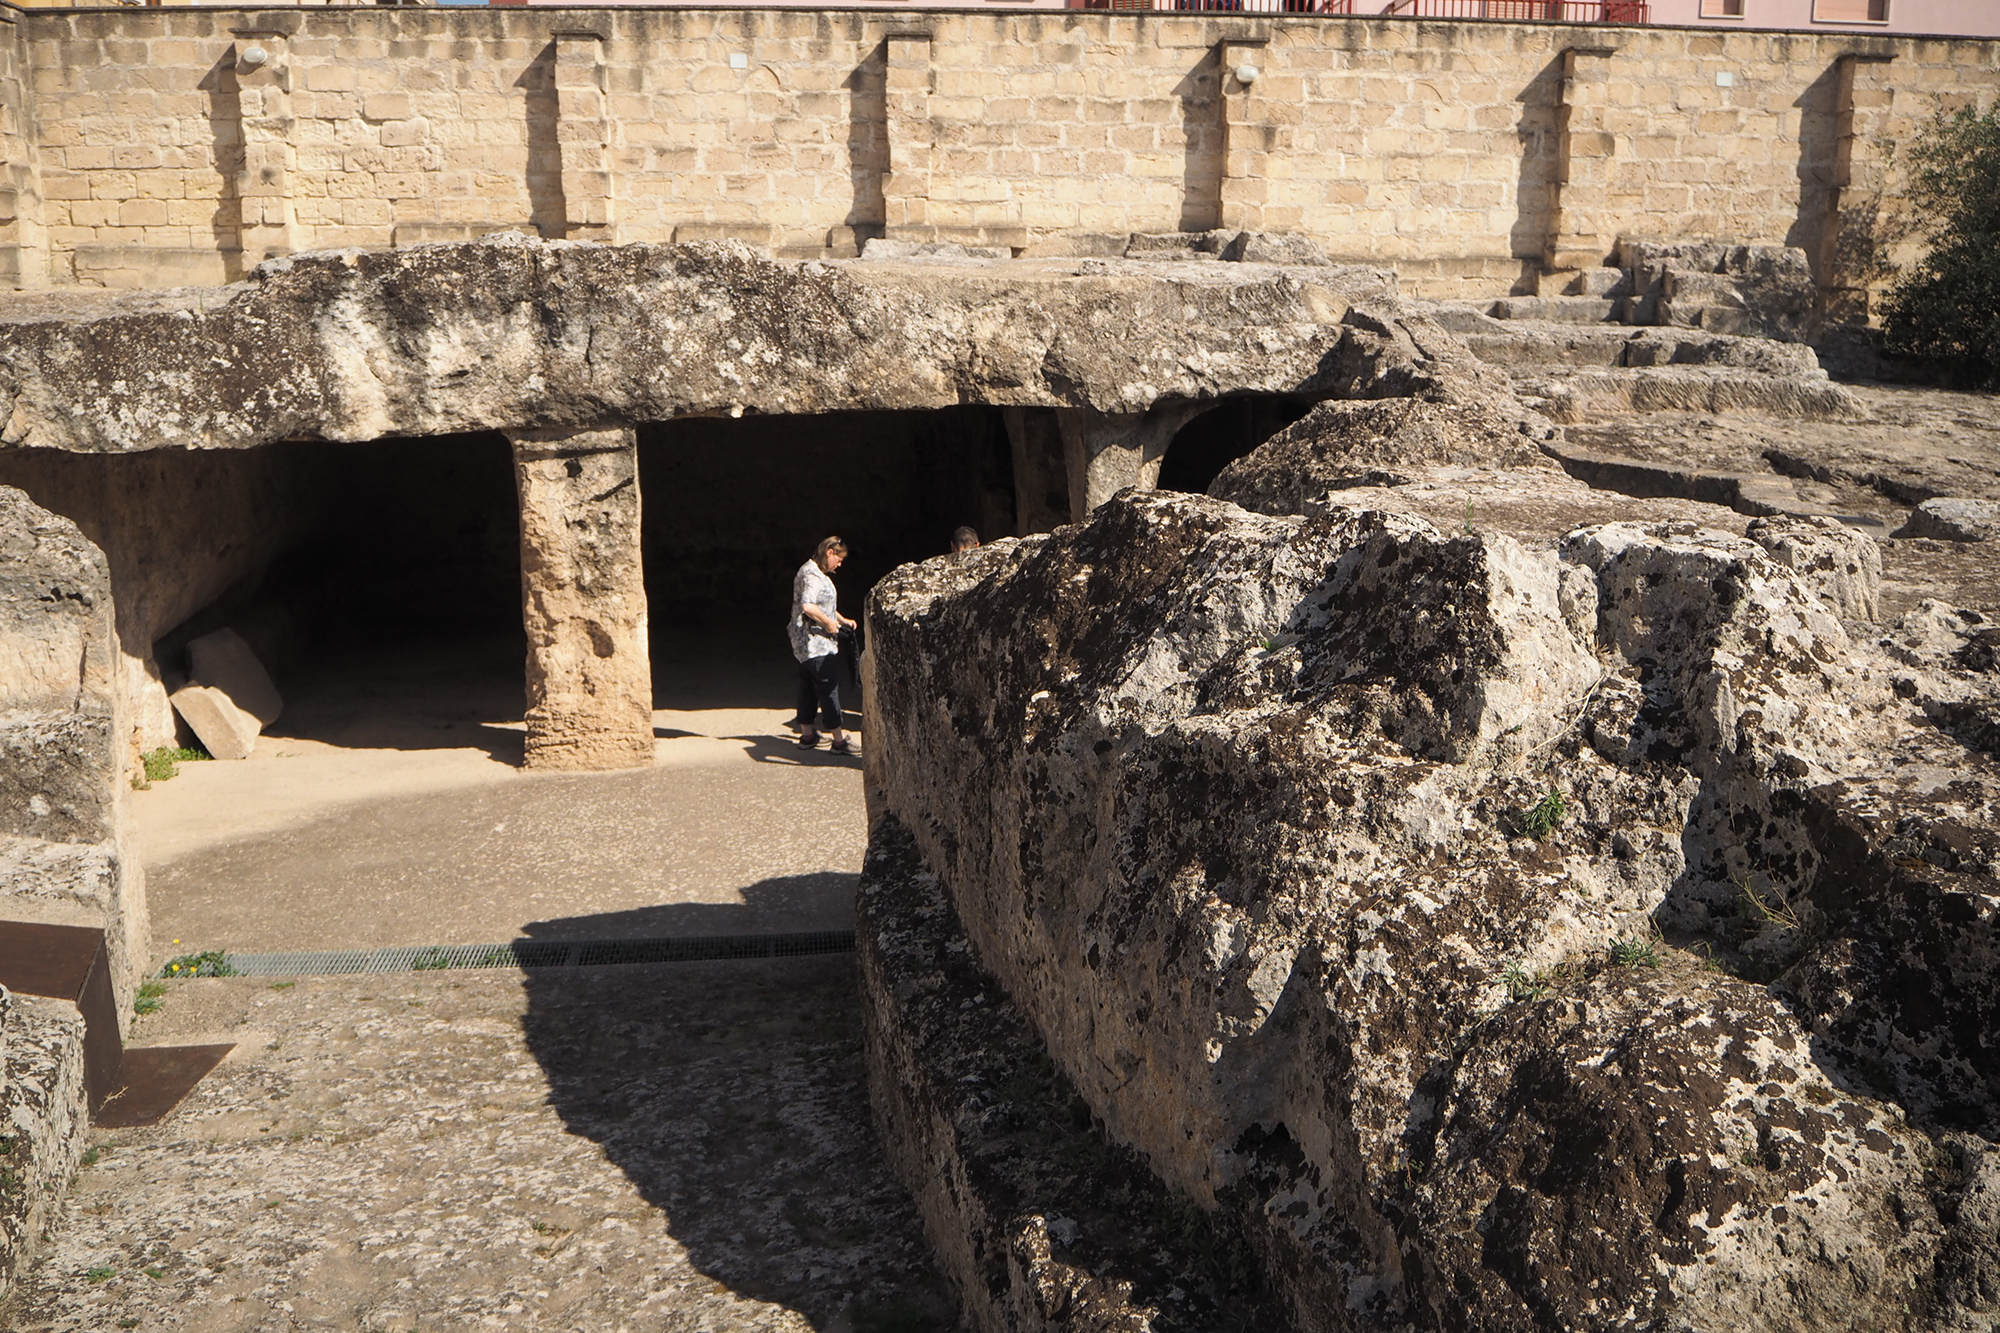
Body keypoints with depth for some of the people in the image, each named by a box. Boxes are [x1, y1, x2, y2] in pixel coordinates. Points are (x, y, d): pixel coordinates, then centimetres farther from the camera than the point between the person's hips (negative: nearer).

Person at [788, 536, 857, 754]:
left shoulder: (813, 572, 15)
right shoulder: (813, 575, -19)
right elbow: (808, 606, -32)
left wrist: (842, 620, 17)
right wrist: (829, 623, -21)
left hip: (804, 644, 11)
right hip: (818, 645, -11)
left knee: (807, 687, 16)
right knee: (828, 689, -6)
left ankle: (807, 733, 24)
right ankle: (839, 740, -3)